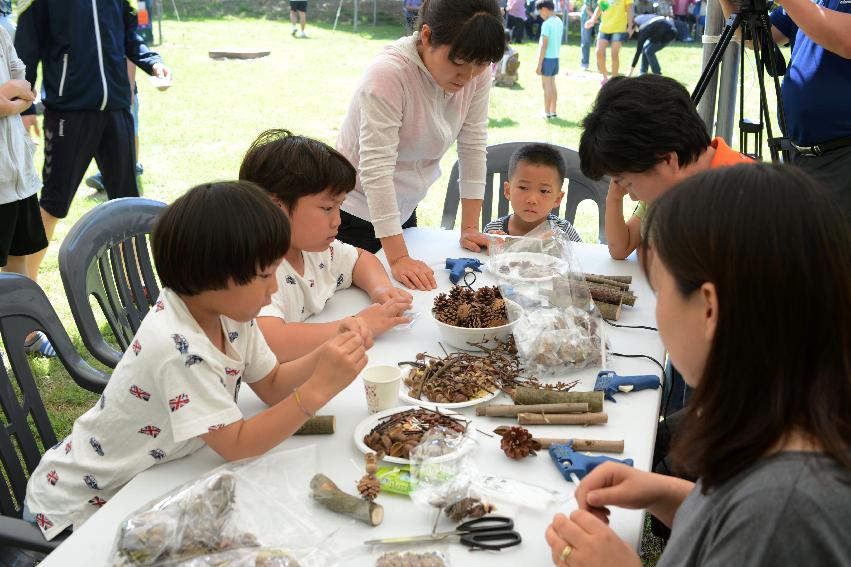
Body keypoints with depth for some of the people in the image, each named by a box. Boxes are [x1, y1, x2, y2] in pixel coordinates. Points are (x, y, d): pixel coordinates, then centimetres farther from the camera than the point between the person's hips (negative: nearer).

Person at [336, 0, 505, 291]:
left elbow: (473, 146, -4)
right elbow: (376, 169, -32)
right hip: (356, 211, -6)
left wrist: (470, 228, -7)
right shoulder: (388, 74, -28)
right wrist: (398, 258, -35)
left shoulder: (476, 73, -10)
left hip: (403, 209, 6)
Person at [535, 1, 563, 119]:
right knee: (552, 84, 14)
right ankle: (553, 111, 19)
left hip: (547, 58, -8)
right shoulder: (559, 22, 8)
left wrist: (539, 64, -15)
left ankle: (547, 113, 3)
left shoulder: (547, 24, -16)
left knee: (546, 85, -1)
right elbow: (557, 40, 12)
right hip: (555, 57, 8)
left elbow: (544, 45, -18)